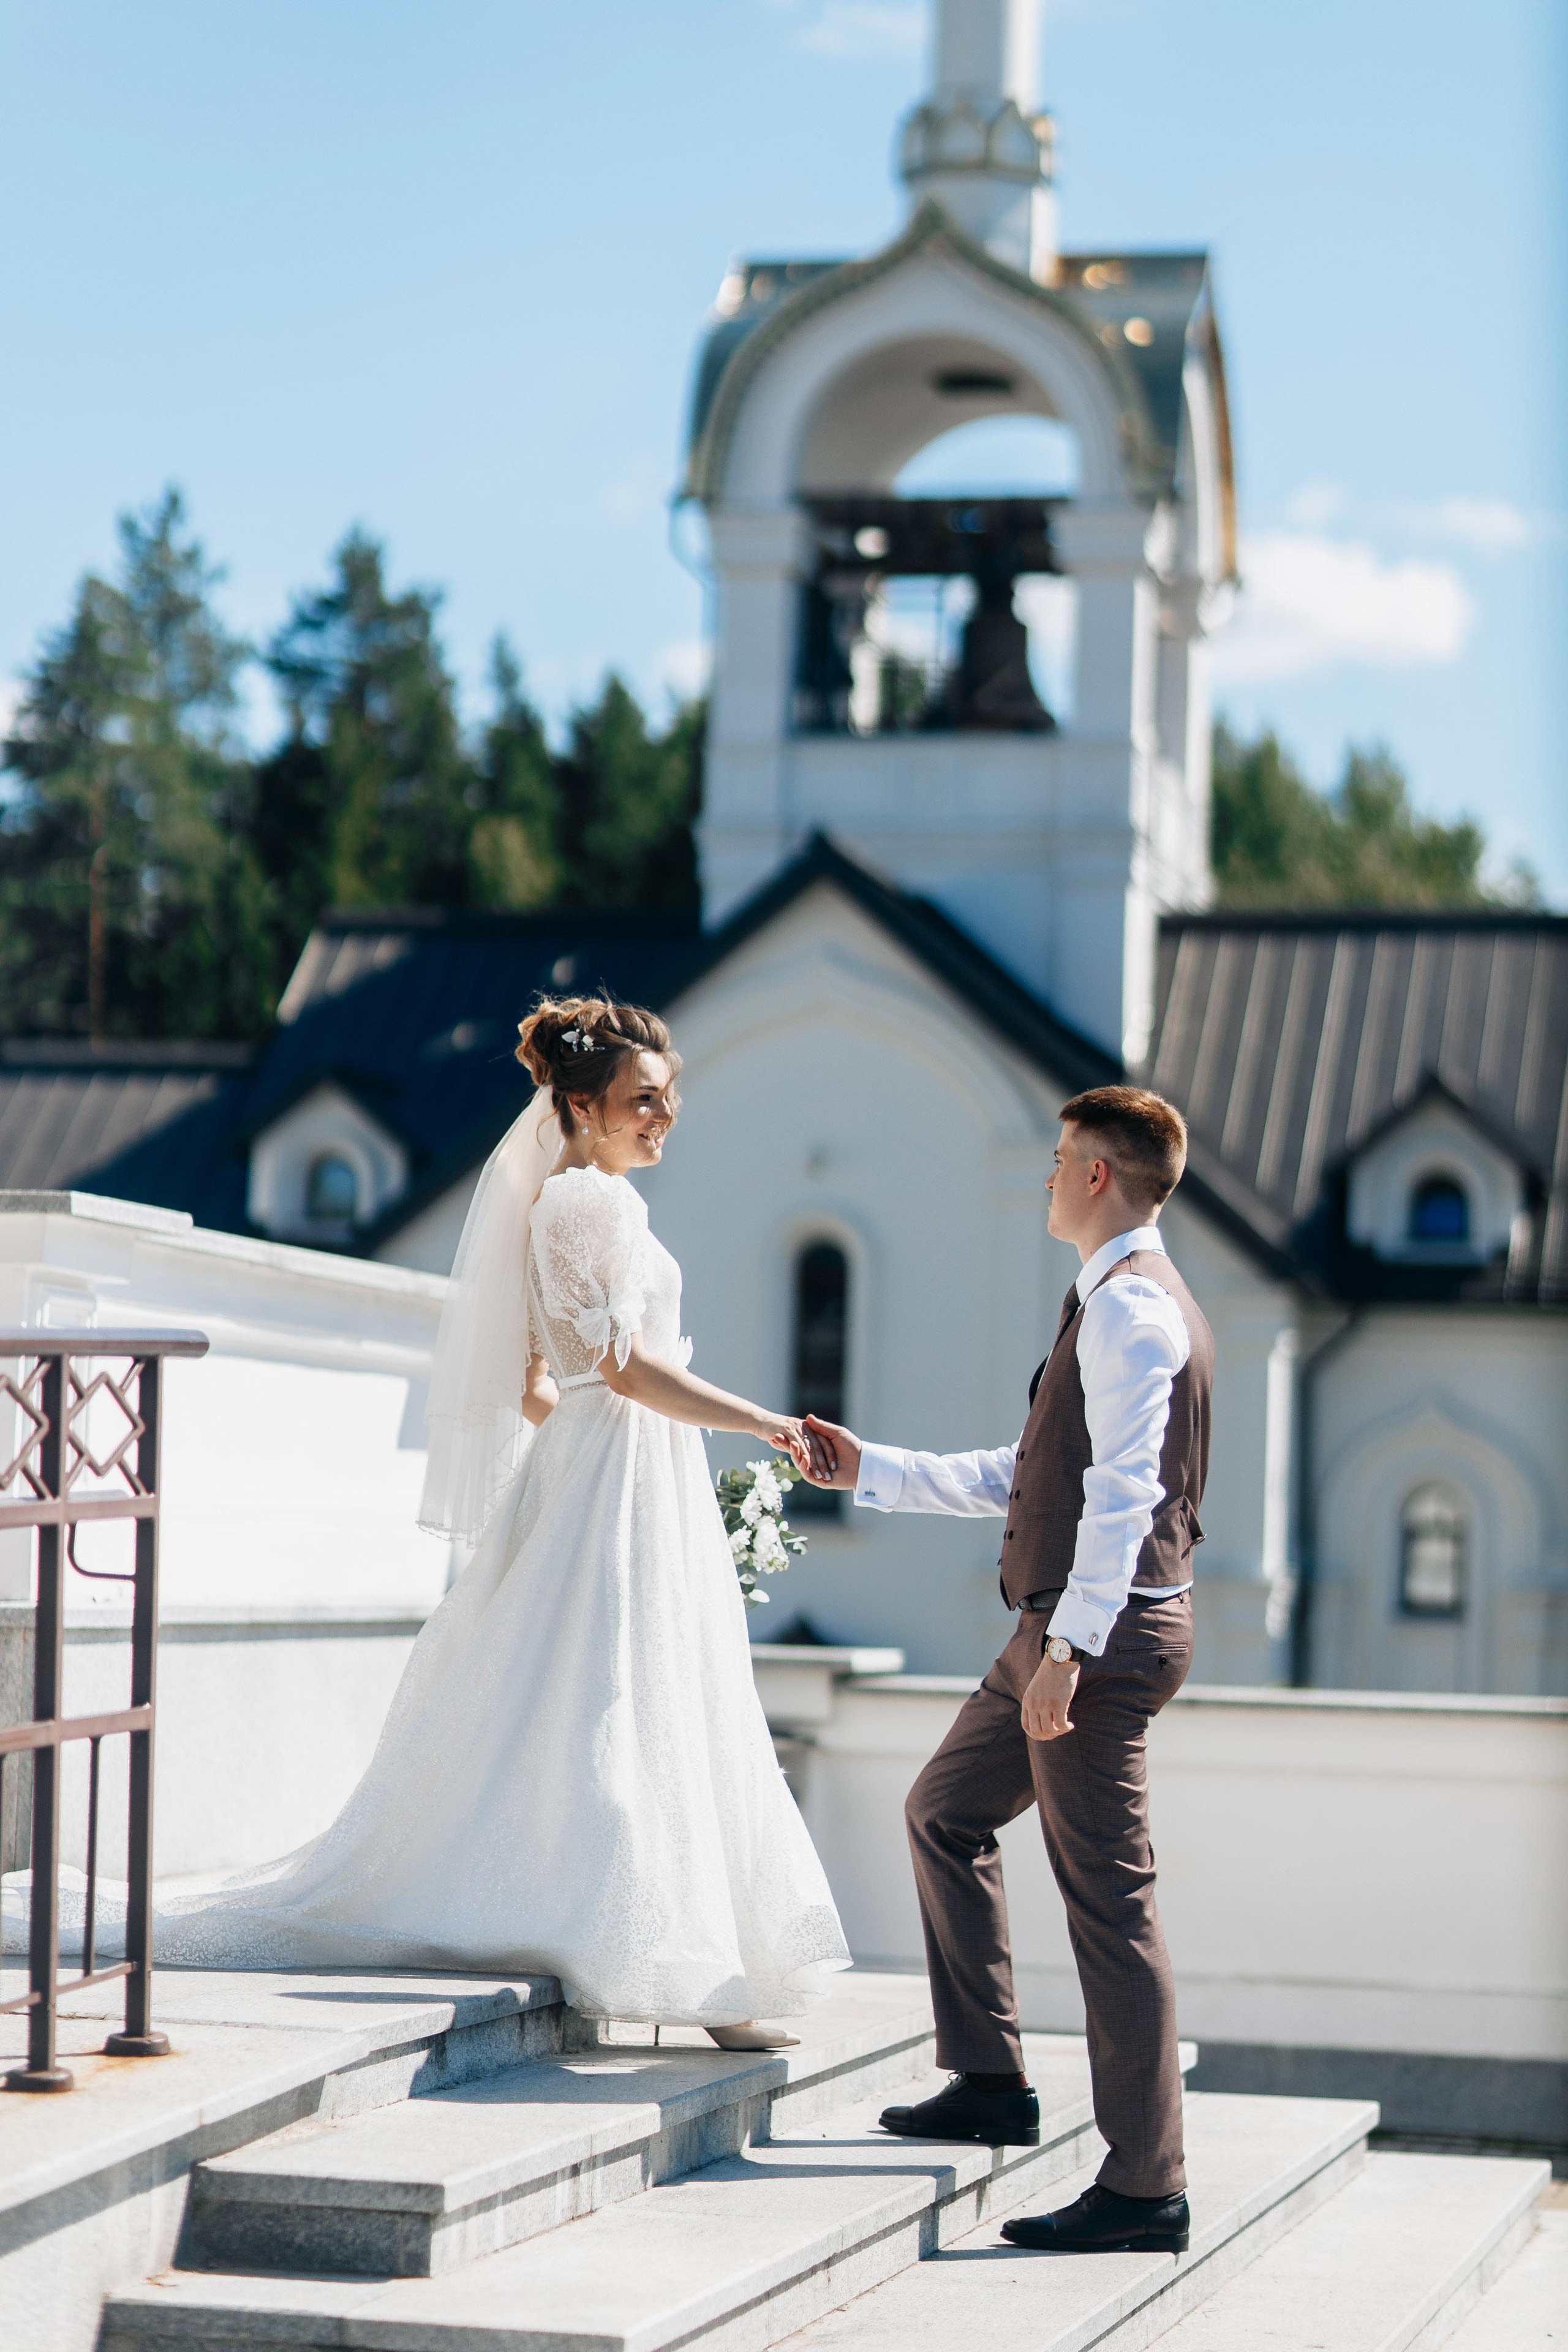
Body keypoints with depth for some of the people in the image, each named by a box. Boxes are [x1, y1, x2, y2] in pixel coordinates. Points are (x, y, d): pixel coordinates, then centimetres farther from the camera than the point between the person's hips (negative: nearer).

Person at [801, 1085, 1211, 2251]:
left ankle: (1146, 2187, -4)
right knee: (945, 1812, 22)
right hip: (1073, 1630, 11)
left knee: (1110, 1902, -8)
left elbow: (1122, 1497, -24)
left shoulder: (1132, 1308, -14)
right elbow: (1021, 1478, 24)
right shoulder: (1117, 1303, 19)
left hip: (1104, 1636, -11)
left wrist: (1069, 1647, -28)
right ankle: (991, 2081, 25)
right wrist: (868, 1470, 25)